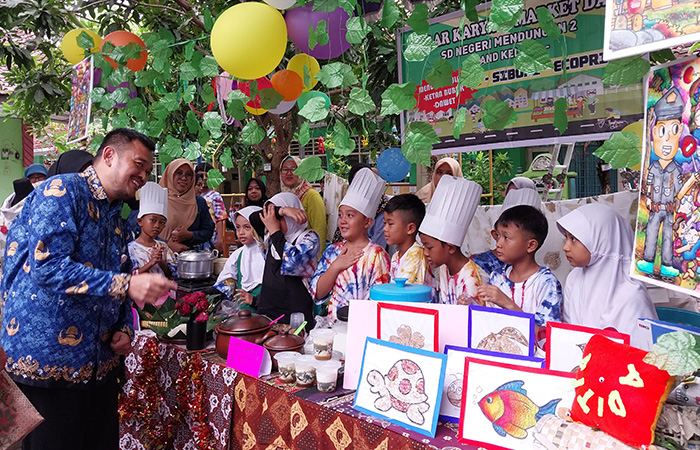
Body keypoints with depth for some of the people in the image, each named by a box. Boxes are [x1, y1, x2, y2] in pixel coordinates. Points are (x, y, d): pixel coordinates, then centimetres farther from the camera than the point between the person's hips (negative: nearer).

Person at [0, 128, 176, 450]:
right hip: (47, 360, -8)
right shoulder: (61, 191, -11)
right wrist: (126, 284, -30)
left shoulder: (114, 214, 14)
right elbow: (48, 267, -24)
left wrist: (124, 329, 4)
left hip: (99, 362, 8)